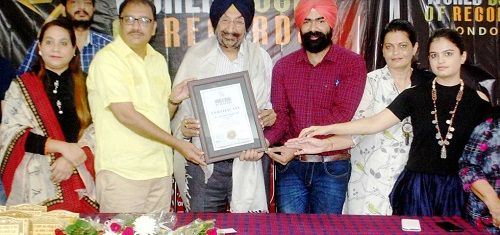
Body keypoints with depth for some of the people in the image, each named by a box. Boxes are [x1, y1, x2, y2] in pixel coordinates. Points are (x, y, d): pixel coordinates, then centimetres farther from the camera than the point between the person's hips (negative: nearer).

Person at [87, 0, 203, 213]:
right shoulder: (107, 59, -9)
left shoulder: (158, 60, 13)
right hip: (122, 171, -6)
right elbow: (126, 115, -18)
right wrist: (177, 144, -17)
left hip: (160, 169, 7)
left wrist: (173, 100, -4)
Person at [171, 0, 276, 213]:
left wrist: (270, 115, -10)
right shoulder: (196, 56, 5)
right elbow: (178, 103, 4)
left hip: (249, 164, 1)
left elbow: (272, 104, 13)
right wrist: (184, 127, -18)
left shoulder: (261, 58, 7)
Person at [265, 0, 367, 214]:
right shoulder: (283, 66, 6)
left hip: (331, 168, -2)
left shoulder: (352, 63, -5)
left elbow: (340, 115, -14)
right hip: (290, 166, 2)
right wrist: (264, 142, -22)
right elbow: (280, 114, 0)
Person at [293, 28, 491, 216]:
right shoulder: (415, 95, 0)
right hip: (417, 185, 0)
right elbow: (374, 123, -5)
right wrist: (328, 129, -14)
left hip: (456, 188, 0)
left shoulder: (478, 101, 1)